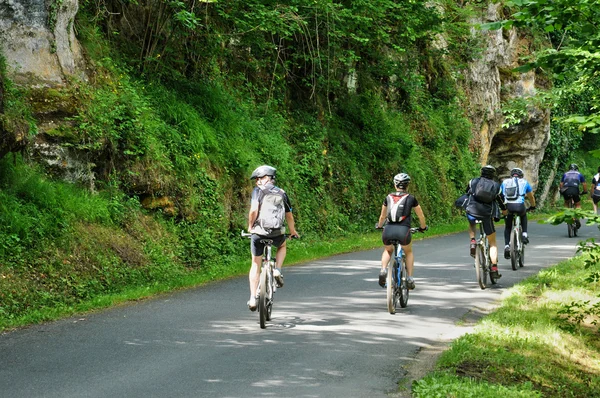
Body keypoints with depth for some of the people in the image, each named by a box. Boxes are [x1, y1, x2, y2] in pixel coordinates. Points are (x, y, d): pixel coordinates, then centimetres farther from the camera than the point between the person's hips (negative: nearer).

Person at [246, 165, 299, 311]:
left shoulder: (258, 191, -1)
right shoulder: (282, 193, 11)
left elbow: (253, 211, -15)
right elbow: (289, 216, 16)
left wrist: (250, 226, 3)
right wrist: (293, 231, 31)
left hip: (259, 233, -2)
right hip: (277, 234, 2)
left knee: (255, 265, 13)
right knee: (282, 246, 37)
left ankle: (253, 298, 8)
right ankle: (277, 270, 12)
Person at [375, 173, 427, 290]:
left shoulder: (388, 197, 17)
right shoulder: (411, 198, 11)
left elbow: (382, 216, 27)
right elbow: (421, 216, 20)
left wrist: (379, 226, 47)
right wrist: (423, 227, 39)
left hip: (388, 229, 2)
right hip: (403, 230, -2)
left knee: (387, 251, 31)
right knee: (409, 252, 28)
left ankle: (383, 270, 5)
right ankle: (410, 278, 19)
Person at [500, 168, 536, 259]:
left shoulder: (505, 182, 25)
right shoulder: (524, 182, 21)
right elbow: (531, 196, 31)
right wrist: (533, 206, 48)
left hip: (508, 206, 1)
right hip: (520, 206, -1)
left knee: (507, 227, 21)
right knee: (523, 216, 35)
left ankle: (507, 246, 6)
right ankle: (524, 235, 21)